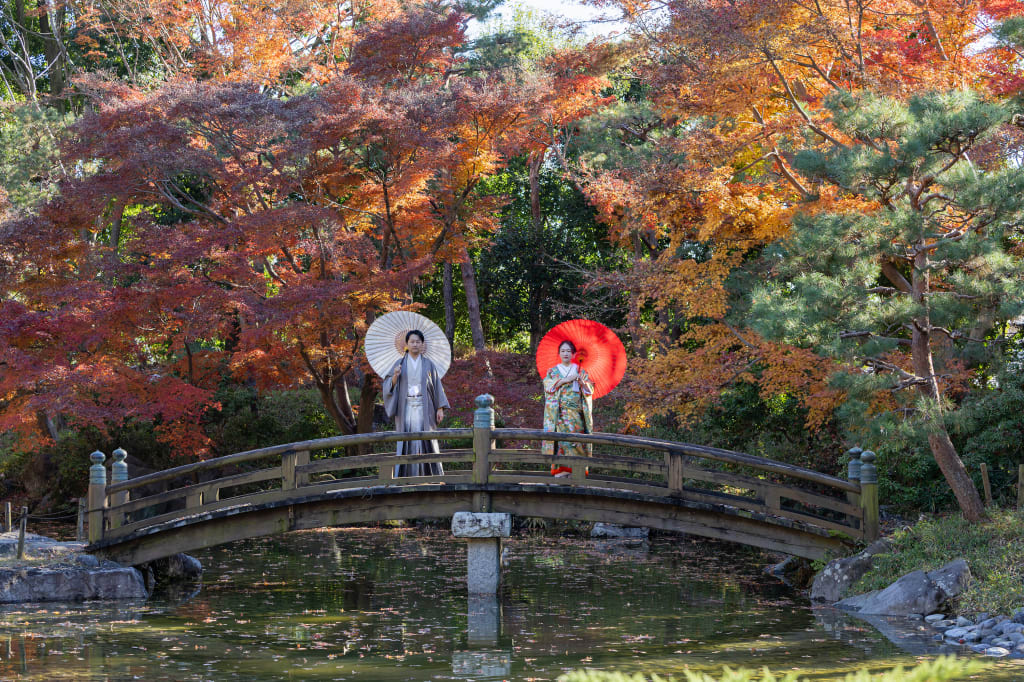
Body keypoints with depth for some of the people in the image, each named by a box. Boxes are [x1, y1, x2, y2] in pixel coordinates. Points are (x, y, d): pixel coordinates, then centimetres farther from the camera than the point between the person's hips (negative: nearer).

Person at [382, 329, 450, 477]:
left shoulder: (428, 364, 6)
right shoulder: (400, 364, 7)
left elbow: (437, 385, 6)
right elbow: (389, 386, 4)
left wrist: (440, 408, -1)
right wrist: (395, 376, -17)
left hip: (424, 408, 0)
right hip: (406, 408, 0)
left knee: (426, 441, -4)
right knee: (406, 442, -5)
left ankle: (433, 474, 0)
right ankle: (405, 475, -5)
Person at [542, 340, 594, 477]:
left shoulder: (580, 371, 15)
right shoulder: (553, 371, 15)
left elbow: (590, 389, 8)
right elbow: (547, 385, -2)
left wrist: (581, 381, -11)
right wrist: (565, 380, -9)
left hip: (575, 412, 0)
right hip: (558, 411, 0)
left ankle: (574, 467, -12)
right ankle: (560, 467, -14)